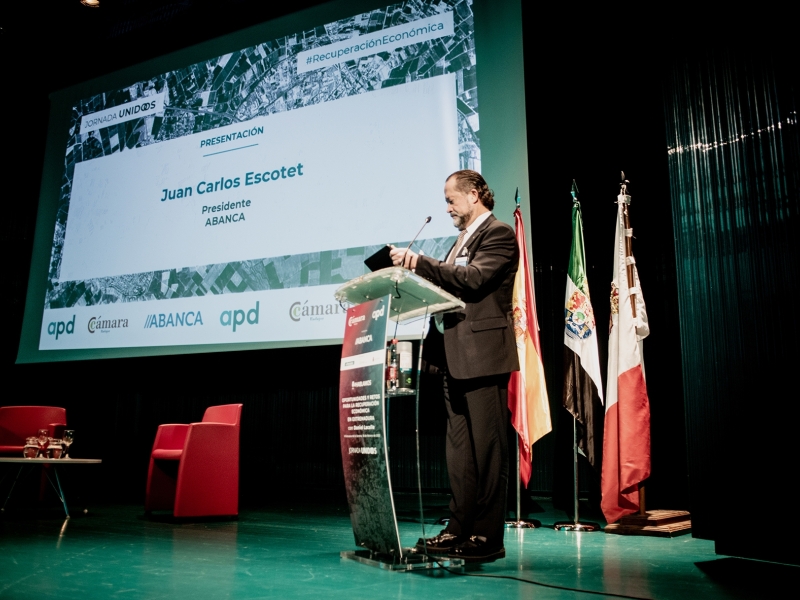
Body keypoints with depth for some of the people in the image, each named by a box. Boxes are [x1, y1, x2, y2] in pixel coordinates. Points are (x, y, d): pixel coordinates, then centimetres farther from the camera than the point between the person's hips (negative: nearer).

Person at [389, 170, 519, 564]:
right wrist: (413, 267, 5)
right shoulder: (463, 241, 22)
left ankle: (487, 537, 3)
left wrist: (420, 263, -19)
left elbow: (472, 279, -18)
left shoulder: (498, 234, -3)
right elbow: (451, 289, 16)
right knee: (460, 449, 10)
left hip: (483, 354, -9)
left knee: (486, 447, -4)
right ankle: (460, 529, 17)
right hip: (455, 357, 9)